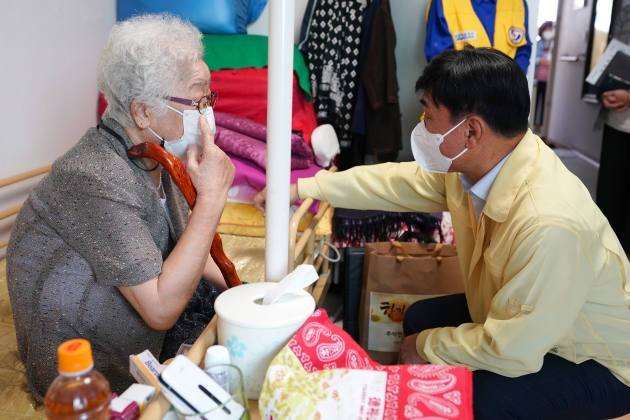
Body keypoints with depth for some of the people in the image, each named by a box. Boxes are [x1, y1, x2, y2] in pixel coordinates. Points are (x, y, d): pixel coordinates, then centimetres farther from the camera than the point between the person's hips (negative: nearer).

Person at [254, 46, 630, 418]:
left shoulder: (547, 223, -39)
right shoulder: (475, 160, -15)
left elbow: (511, 349, -32)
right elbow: (398, 181, 0)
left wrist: (427, 347, -15)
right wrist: (301, 188, 4)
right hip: (520, 318, 8)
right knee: (420, 319, 8)